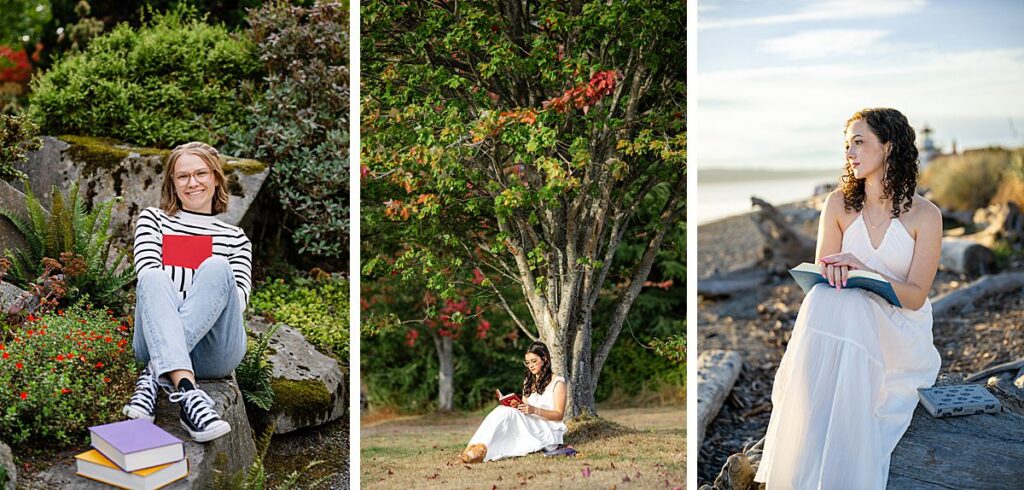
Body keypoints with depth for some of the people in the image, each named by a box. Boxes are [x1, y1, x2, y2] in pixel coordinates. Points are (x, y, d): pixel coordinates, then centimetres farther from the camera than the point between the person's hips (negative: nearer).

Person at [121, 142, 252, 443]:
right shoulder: (152, 219, 23)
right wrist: (165, 309, -14)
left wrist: (210, 300, -13)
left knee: (216, 268, -28)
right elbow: (148, 274, 5)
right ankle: (187, 392, -53)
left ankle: (153, 376, -38)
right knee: (154, 279, -32)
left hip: (214, 350, 0)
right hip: (157, 340, 0)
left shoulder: (235, 237, 24)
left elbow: (240, 296, 7)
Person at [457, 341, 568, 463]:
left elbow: (559, 415, -4)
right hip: (528, 429, 5)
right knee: (501, 410, -24)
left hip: (548, 433, -5)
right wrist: (513, 406, -4)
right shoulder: (528, 382, 23)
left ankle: (481, 451, -47)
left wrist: (534, 410, -19)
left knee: (507, 413, -29)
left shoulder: (557, 382, 4)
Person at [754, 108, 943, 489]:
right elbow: (821, 276, 4)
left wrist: (864, 271, -24)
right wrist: (834, 272, -21)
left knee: (848, 308, -35)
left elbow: (915, 297, -8)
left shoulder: (925, 215, -2)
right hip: (849, 317, 2)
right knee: (823, 300, -33)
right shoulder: (839, 204, 6)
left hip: (901, 332, -2)